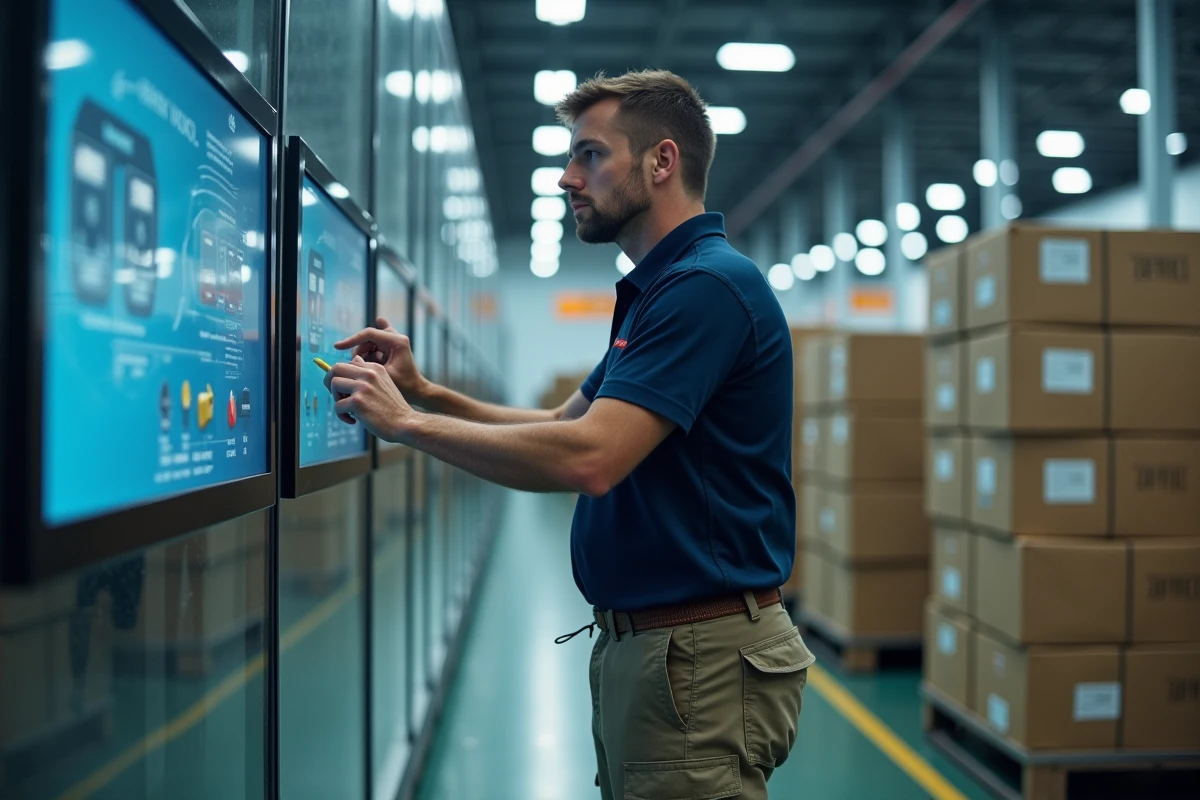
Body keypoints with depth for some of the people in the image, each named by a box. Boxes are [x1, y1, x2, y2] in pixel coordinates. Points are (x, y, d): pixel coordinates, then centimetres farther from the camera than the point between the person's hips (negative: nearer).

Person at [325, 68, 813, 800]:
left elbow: (586, 458, -27)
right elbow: (565, 425, 18)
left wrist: (407, 422, -17)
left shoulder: (709, 285, -18)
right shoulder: (655, 291, 15)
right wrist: (425, 391, 5)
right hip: (636, 644, 10)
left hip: (700, 658, -10)